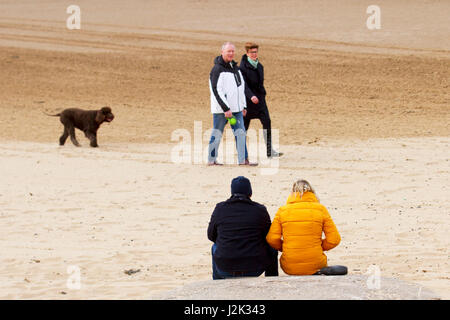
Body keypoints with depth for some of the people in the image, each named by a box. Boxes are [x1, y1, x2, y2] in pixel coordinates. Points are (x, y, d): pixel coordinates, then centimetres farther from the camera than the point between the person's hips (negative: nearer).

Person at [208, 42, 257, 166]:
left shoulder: (235, 67, 14)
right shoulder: (217, 69, -12)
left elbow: (241, 88, 22)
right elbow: (216, 91, -17)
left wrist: (244, 106, 17)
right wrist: (226, 108, -21)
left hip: (236, 109, 7)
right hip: (221, 109, -7)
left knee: (240, 133, 1)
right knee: (217, 134, 0)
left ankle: (243, 160, 0)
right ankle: (211, 160, 9)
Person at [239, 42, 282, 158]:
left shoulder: (259, 66, 9)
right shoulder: (243, 67, -12)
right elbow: (244, 85, -21)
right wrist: (251, 96, -34)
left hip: (259, 98, 6)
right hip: (248, 100, -6)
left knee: (267, 122, -6)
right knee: (245, 125, 3)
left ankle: (269, 150, -6)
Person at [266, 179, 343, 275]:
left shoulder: (282, 211, -1)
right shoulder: (320, 209, -2)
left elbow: (272, 239, -5)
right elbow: (334, 239, -4)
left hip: (289, 267, 0)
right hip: (314, 266, 0)